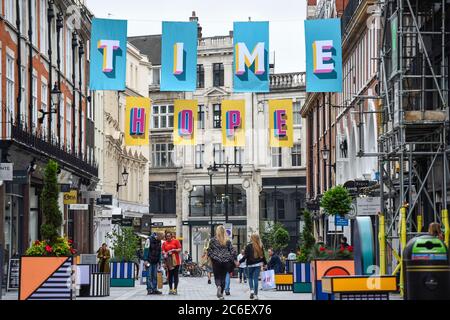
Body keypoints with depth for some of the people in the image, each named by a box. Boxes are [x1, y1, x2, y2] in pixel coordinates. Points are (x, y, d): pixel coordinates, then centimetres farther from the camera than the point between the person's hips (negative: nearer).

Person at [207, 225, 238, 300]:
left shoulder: (213, 240, -3)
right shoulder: (227, 241, 2)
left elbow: (209, 250, -1)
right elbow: (232, 250, 2)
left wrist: (210, 257, 15)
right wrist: (235, 260, 10)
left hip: (216, 261, -2)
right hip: (226, 261, 2)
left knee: (217, 277, 5)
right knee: (223, 278, 10)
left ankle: (218, 286, -27)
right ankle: (221, 294, 11)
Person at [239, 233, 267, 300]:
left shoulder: (249, 246, -9)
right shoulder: (260, 246, 1)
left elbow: (245, 256, -11)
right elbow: (263, 256, 7)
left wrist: (239, 262, -3)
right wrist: (265, 263, 19)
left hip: (250, 264, -2)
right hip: (258, 264, 2)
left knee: (250, 277, 15)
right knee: (256, 278, 4)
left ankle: (251, 290, -5)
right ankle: (255, 294, 0)